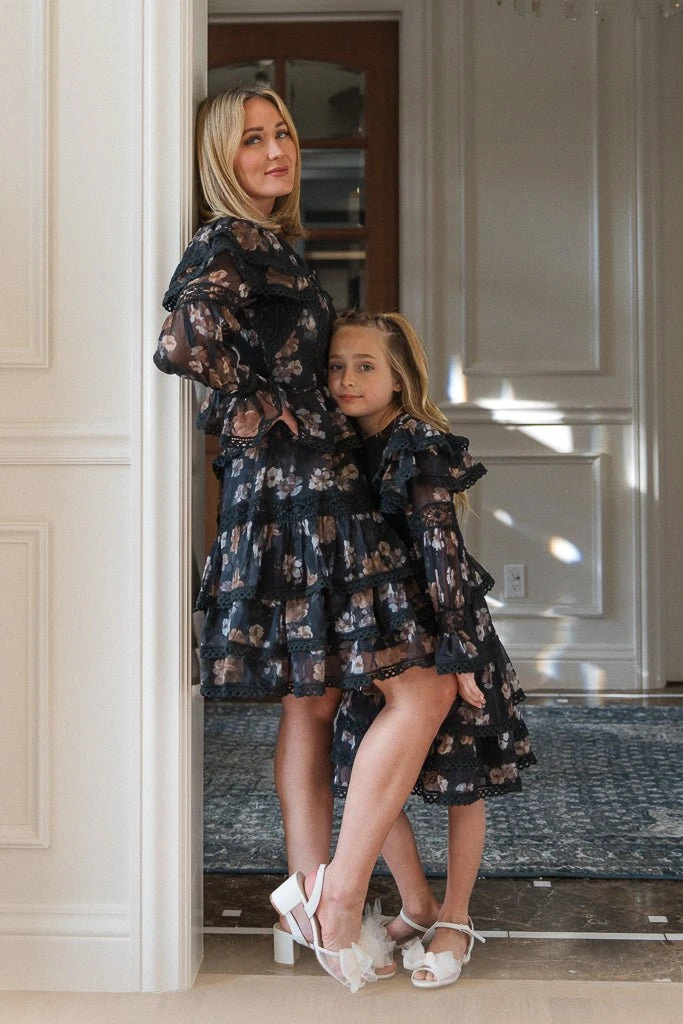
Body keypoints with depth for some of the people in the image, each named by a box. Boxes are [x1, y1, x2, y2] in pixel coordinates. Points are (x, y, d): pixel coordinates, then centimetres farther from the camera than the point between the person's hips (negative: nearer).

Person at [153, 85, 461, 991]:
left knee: (312, 699, 11)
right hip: (291, 492, -10)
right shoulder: (229, 243, -11)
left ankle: (312, 898, 20)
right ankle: (337, 893, -3)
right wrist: (263, 413, -15)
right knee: (422, 687, -10)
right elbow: (185, 341, -27)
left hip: (310, 490, 10)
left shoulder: (274, 244, 20)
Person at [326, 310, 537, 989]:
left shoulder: (421, 452, -17)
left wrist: (457, 654, -22)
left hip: (443, 634, -6)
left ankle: (455, 922, 20)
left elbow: (441, 553, -21)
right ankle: (416, 906, 25)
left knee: (461, 782, 5)